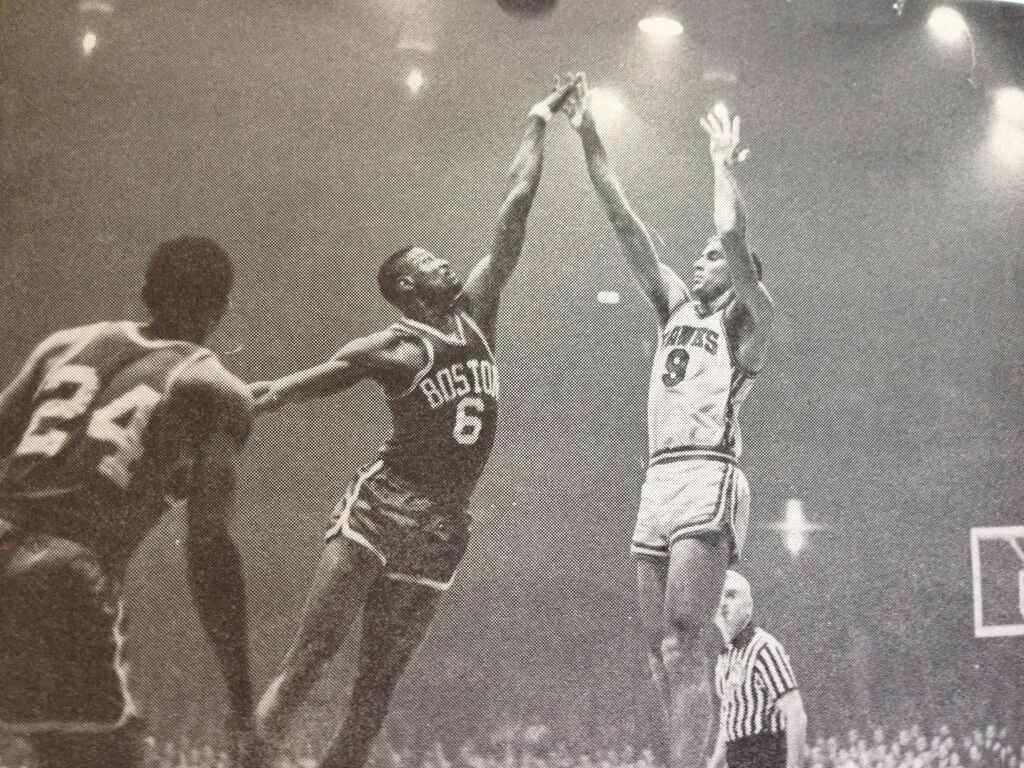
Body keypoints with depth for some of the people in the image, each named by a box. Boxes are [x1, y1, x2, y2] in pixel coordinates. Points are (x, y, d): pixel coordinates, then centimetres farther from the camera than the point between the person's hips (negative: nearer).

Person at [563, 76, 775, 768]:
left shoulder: (750, 318, 4)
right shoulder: (676, 306, 21)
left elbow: (735, 234, -13)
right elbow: (626, 223, 17)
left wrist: (724, 162, 2)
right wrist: (590, 139, 13)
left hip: (708, 478, -8)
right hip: (658, 481, 8)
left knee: (682, 643, -18)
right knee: (665, 650, 5)